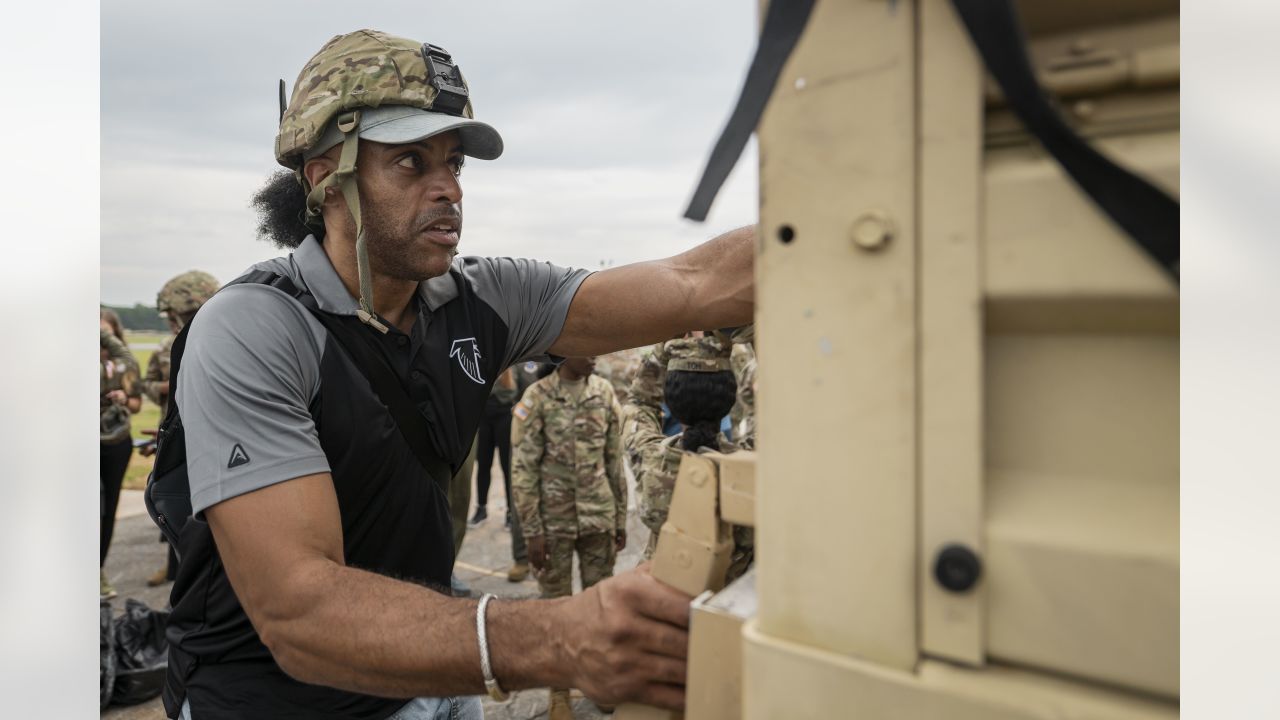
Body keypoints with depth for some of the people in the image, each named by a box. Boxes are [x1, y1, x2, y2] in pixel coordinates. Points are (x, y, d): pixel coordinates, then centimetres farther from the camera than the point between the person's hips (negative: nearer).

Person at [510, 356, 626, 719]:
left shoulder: (605, 392, 1)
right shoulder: (538, 396, -10)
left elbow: (614, 461, 6)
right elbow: (523, 469, -9)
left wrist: (620, 519, 7)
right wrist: (532, 531, -11)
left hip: (598, 517, 3)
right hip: (554, 520, -3)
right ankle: (559, 691, 26)